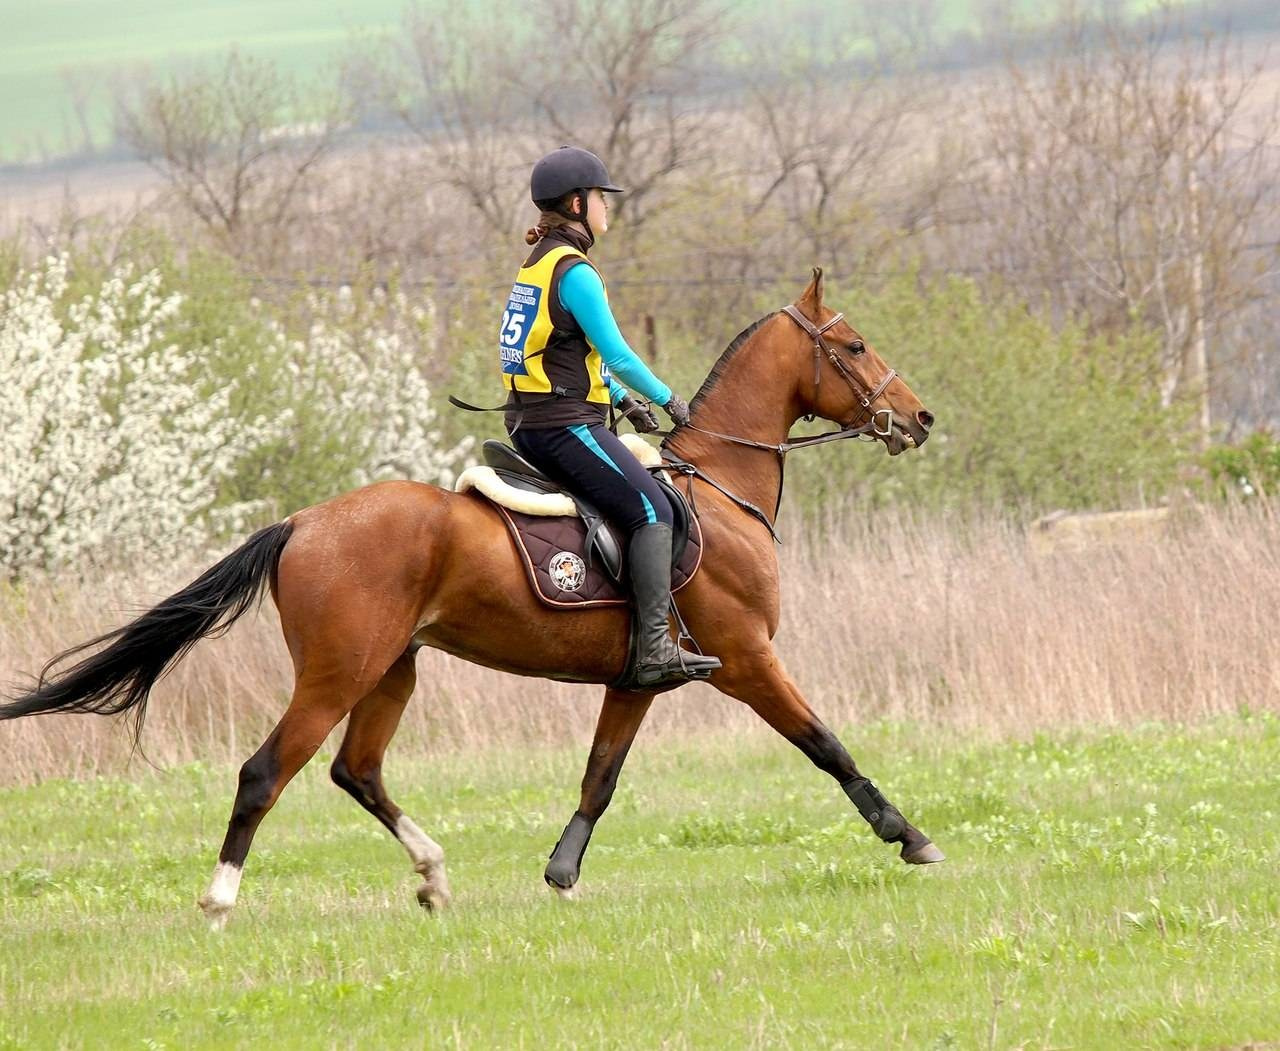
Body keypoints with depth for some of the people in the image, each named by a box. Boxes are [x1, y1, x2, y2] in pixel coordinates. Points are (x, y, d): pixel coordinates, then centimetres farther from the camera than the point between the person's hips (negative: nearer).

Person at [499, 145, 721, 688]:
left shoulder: (538, 263, 16)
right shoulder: (574, 272, -15)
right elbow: (617, 356, -15)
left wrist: (623, 400, 19)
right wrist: (667, 400, -1)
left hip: (531, 422, 11)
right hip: (565, 424, -11)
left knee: (646, 498, 22)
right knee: (652, 510, -15)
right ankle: (655, 647, -24)